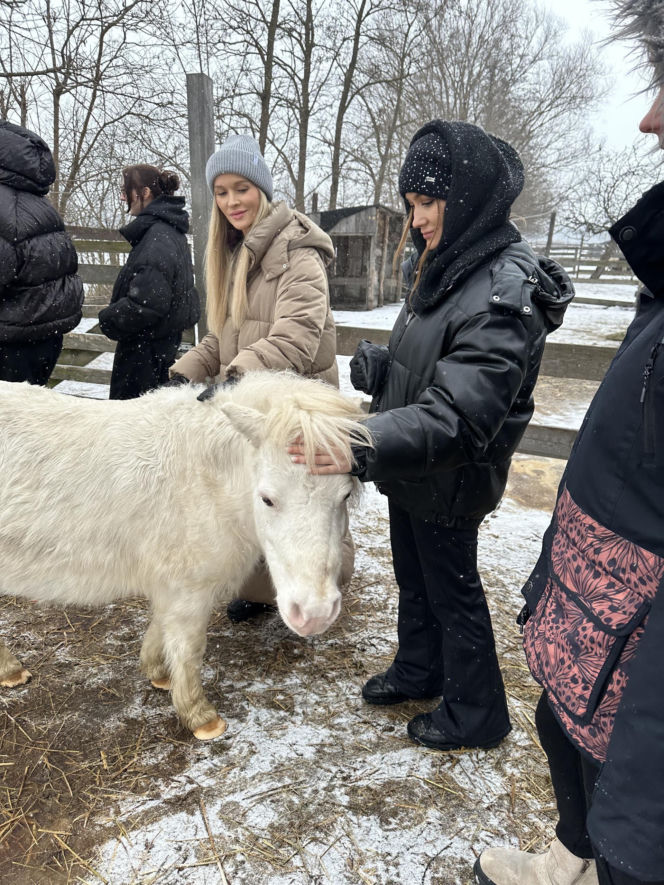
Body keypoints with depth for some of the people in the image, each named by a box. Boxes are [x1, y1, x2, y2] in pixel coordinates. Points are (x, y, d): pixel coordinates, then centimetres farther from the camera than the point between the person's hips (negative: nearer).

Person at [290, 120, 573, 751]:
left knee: (452, 591, 11)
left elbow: (459, 418, -35)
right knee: (413, 579, 24)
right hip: (411, 470, 8)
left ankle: (476, 716, 36)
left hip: (450, 484, -8)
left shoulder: (504, 294, -26)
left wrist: (363, 446, -46)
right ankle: (418, 670, 50)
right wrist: (378, 366, -6)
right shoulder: (450, 269, 3)